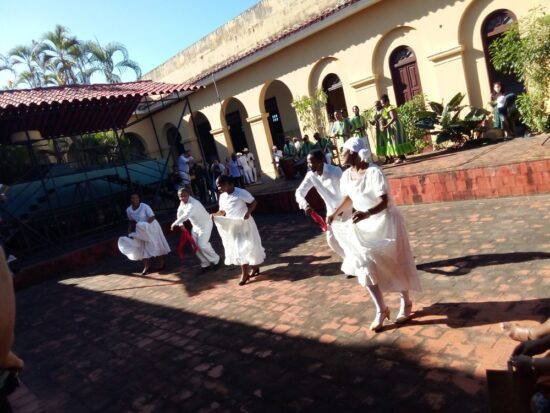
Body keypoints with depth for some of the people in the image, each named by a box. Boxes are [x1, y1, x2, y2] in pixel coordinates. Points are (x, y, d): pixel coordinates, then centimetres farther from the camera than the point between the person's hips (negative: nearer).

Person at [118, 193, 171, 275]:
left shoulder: (144, 206, -21)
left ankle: (162, 263, 18)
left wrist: (144, 225, -33)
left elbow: (152, 217, -24)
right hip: (140, 231, 5)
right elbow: (132, 222, 8)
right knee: (143, 248, 5)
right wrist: (130, 232, -1)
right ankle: (147, 267, 14)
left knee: (156, 245, 2)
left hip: (151, 227, -5)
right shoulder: (128, 210, -5)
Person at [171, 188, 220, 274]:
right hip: (196, 225, 9)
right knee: (195, 246, 4)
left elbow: (186, 216, -44)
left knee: (202, 245, -17)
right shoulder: (182, 202, -3)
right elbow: (180, 213, 12)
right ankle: (205, 265, 17)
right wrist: (180, 224, 4)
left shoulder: (193, 203, -32)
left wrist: (175, 223, -38)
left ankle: (215, 260, 6)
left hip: (205, 224, -9)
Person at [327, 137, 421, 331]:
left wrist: (366, 214, -46)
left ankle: (406, 302, 33)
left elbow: (384, 202, -29)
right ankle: (381, 310, 16)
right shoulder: (346, 175, -3)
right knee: (365, 266, 1)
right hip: (363, 226, 6)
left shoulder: (374, 172, -24)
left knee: (394, 265, 8)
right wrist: (335, 214, 3)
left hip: (385, 223, -6)